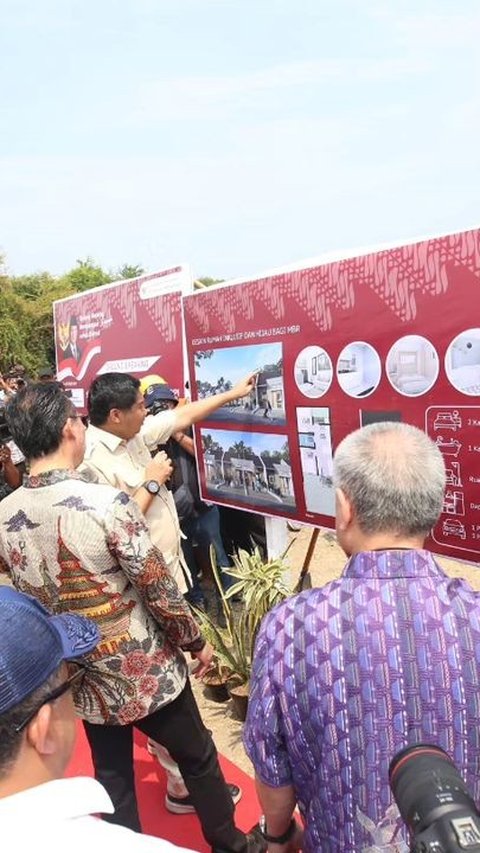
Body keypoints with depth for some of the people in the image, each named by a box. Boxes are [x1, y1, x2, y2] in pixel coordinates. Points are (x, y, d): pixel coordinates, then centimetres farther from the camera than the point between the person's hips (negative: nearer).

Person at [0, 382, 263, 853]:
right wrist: (196, 642, -3)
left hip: (80, 682, 4)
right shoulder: (106, 502, -26)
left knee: (112, 779, 23)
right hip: (147, 672, -4)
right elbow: (160, 590, -19)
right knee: (198, 759, 20)